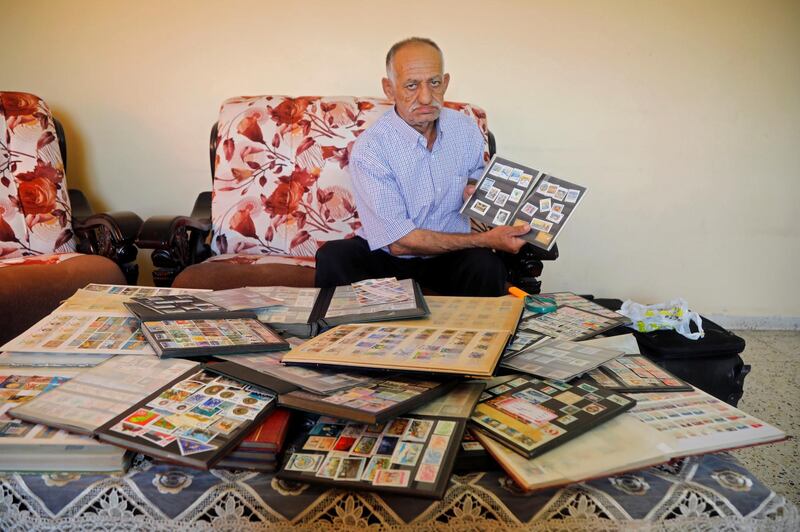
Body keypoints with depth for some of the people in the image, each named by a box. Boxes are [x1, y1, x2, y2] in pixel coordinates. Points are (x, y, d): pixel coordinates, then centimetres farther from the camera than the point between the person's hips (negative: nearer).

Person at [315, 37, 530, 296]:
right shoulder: (369, 148, -19)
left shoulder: (466, 129, -2)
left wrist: (477, 189, -7)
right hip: (386, 256, -2)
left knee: (487, 266, -29)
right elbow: (398, 242, -21)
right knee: (333, 257, -31)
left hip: (450, 255, 3)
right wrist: (485, 239, -23)